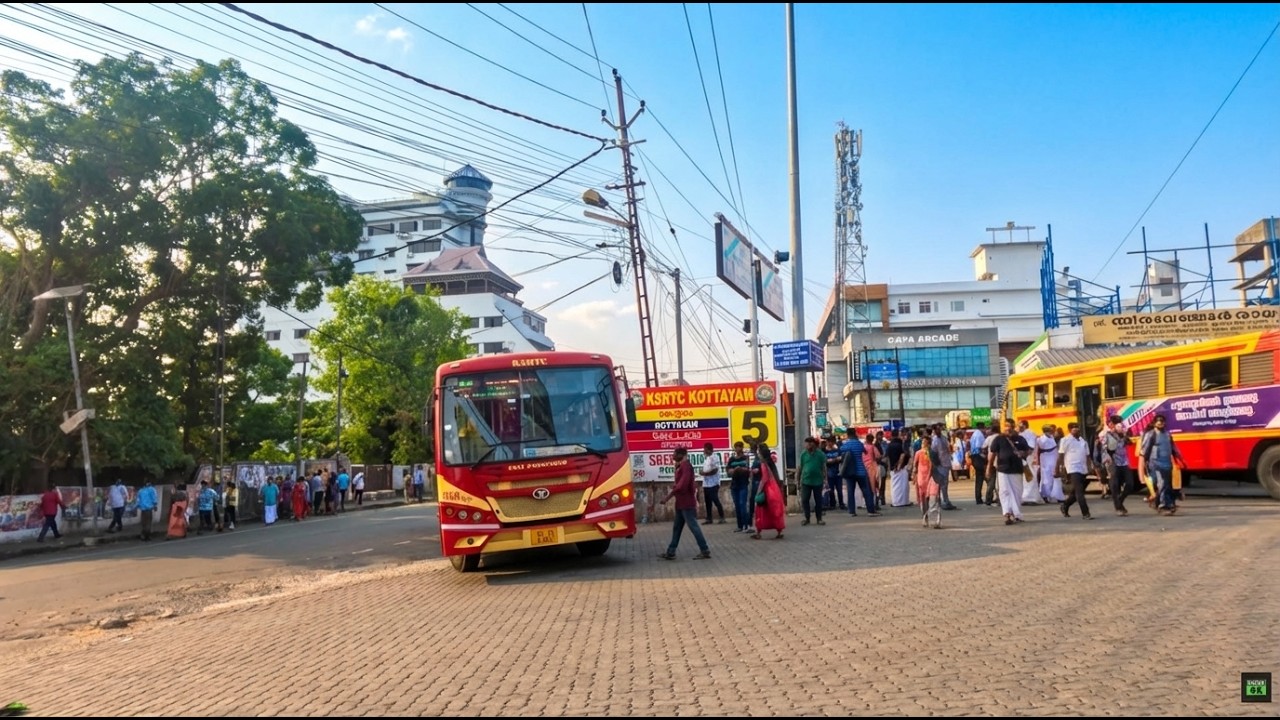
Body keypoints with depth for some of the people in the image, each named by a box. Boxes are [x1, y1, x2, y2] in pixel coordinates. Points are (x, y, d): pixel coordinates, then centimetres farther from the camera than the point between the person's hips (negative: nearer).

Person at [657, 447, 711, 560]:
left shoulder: (686, 466, -17)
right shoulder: (680, 466, 14)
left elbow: (682, 485, -26)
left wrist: (668, 496, -23)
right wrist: (672, 489, 5)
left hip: (687, 503, -10)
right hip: (681, 503, 10)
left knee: (693, 526, -6)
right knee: (676, 528, 13)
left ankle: (705, 551, 0)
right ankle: (670, 552, 18)